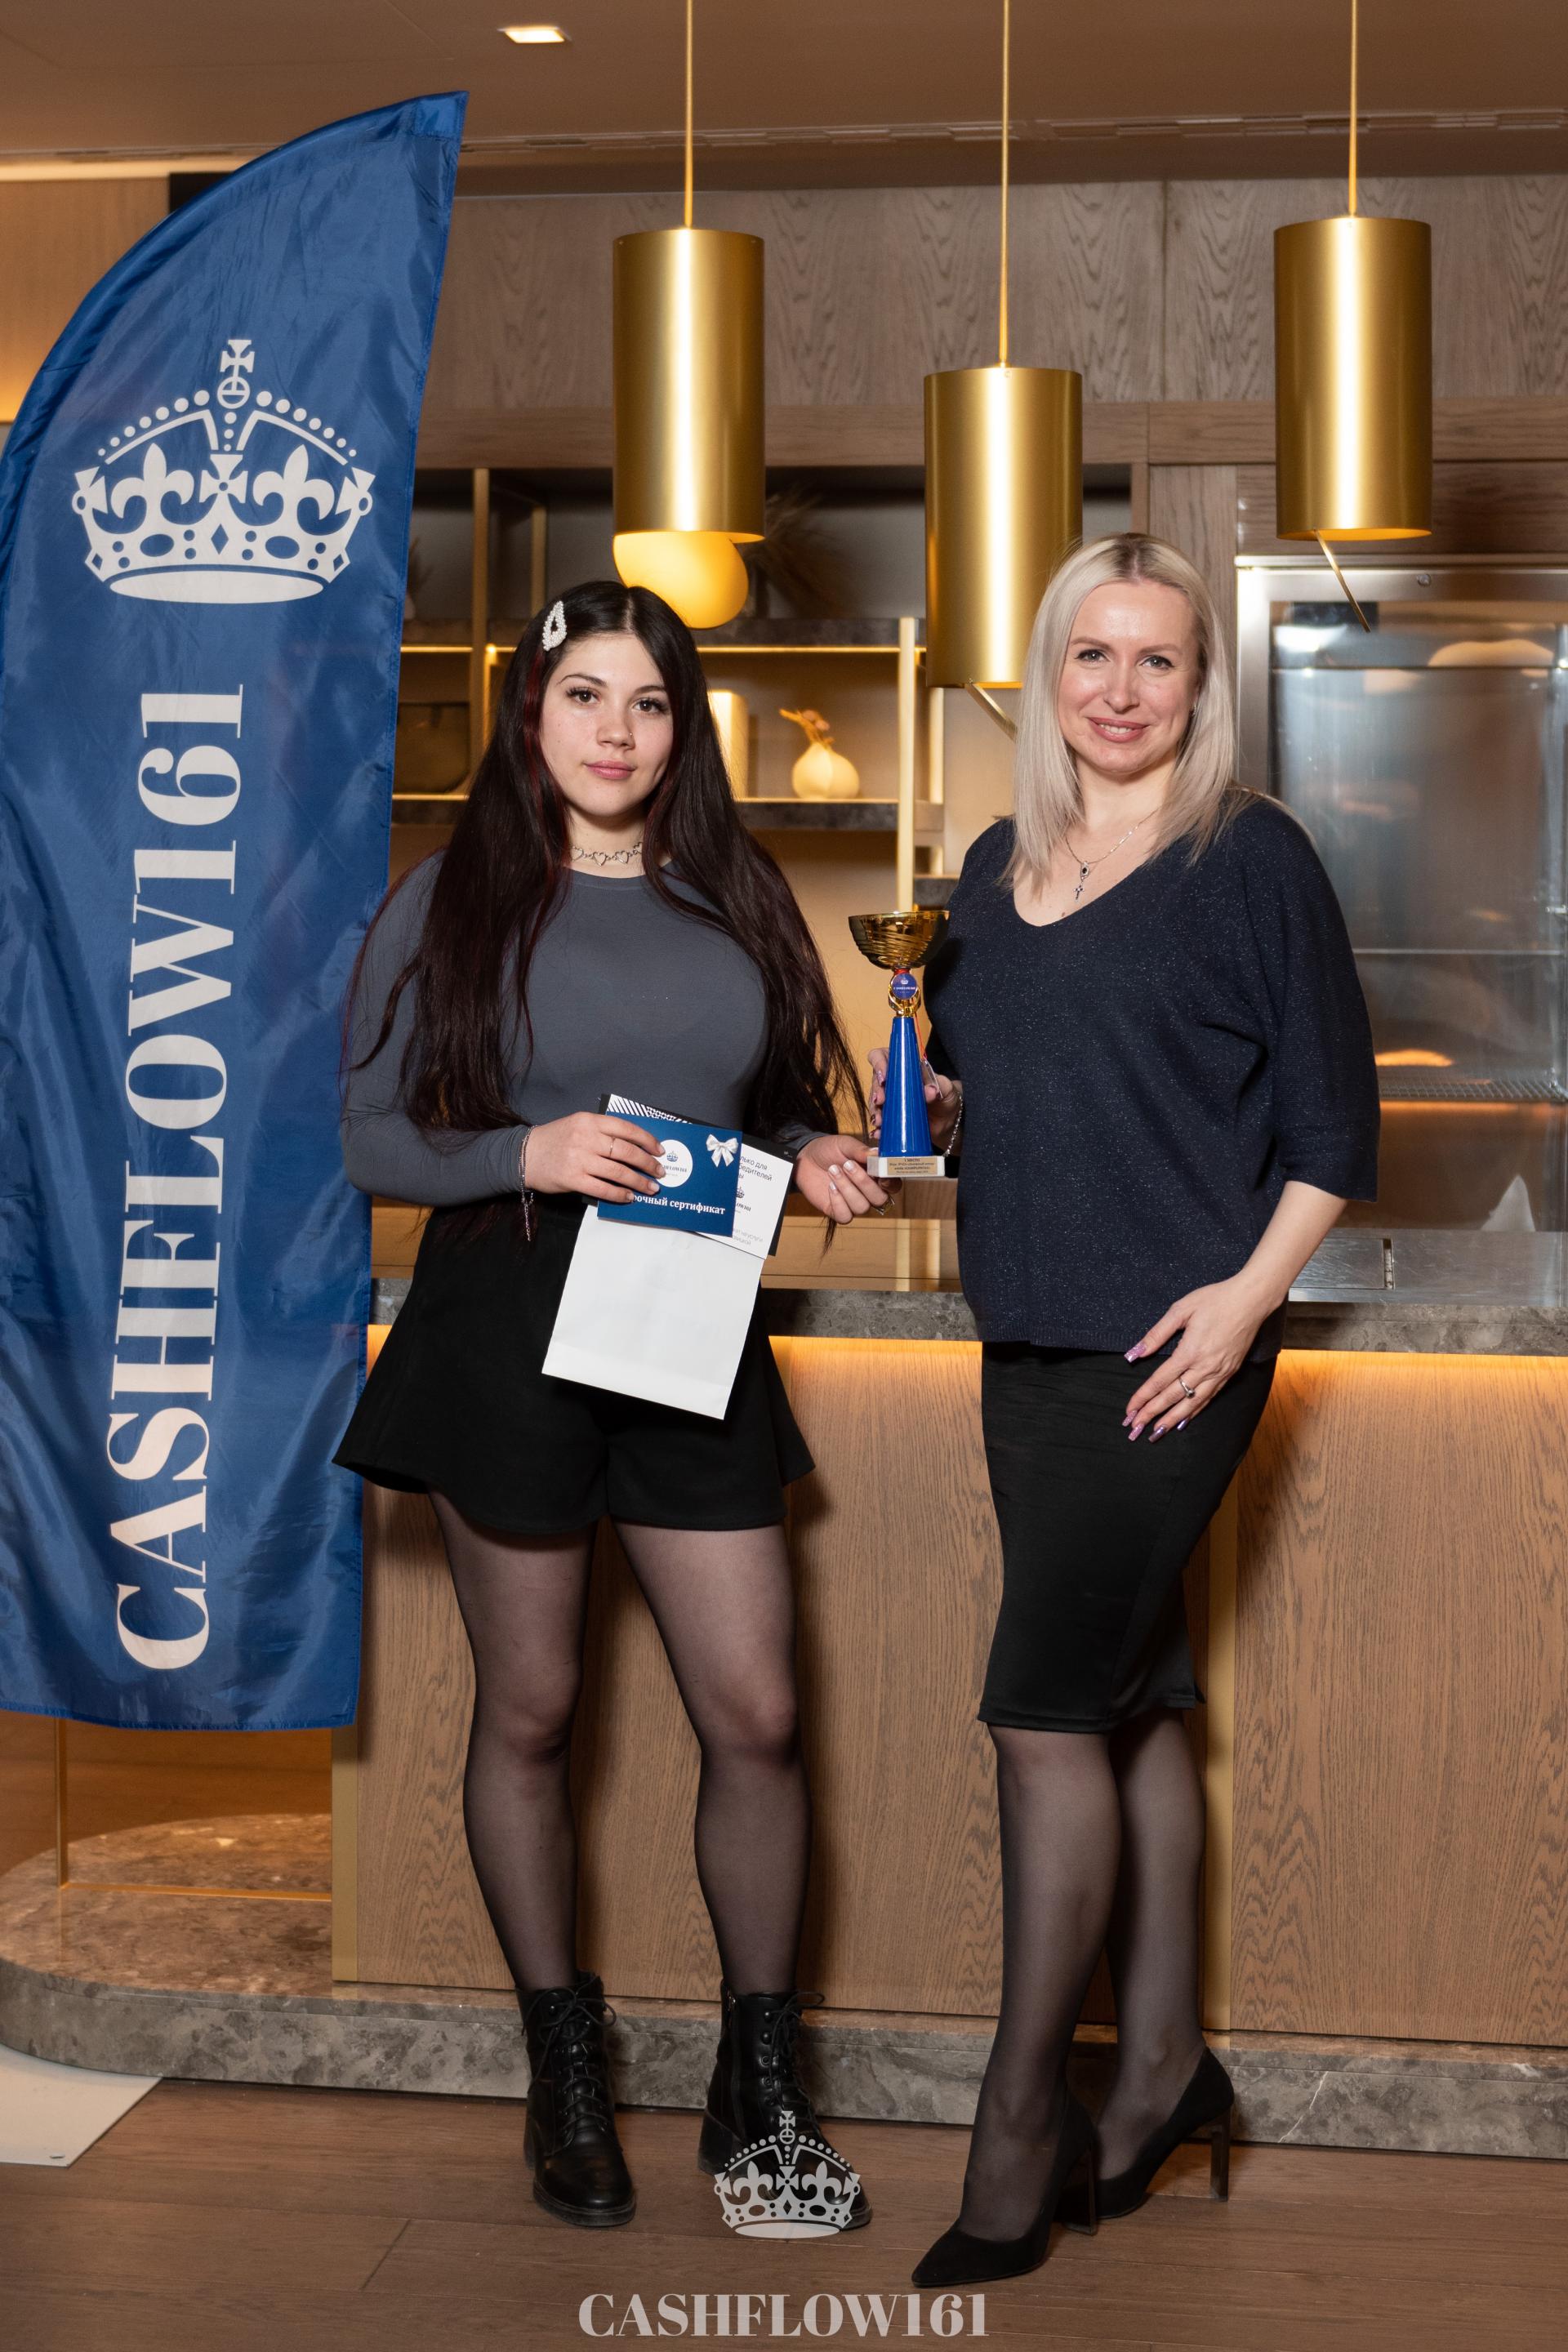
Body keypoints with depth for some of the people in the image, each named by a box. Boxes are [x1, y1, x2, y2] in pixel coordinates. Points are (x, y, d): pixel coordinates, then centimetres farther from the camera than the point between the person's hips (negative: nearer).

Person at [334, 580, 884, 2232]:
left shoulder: (732, 904, 11)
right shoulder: (451, 902, 1)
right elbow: (364, 1135, -2)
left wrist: (813, 1155, 0)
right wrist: (529, 1153, -17)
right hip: (508, 1333, -3)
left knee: (755, 1717, 0)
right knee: (529, 1714, 7)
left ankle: (758, 2082, 16)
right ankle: (566, 2076, 24)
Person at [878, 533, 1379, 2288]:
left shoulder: (1251, 858, -4)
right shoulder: (994, 870, 13)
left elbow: (1332, 1115, -4)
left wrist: (1251, 1287, -15)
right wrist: (929, 1105, 1)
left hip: (1170, 1346, -6)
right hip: (1029, 1341, 6)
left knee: (1044, 1709, -9)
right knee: (1130, 1699, 14)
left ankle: (1016, 2133, 0)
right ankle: (1162, 2061, 25)